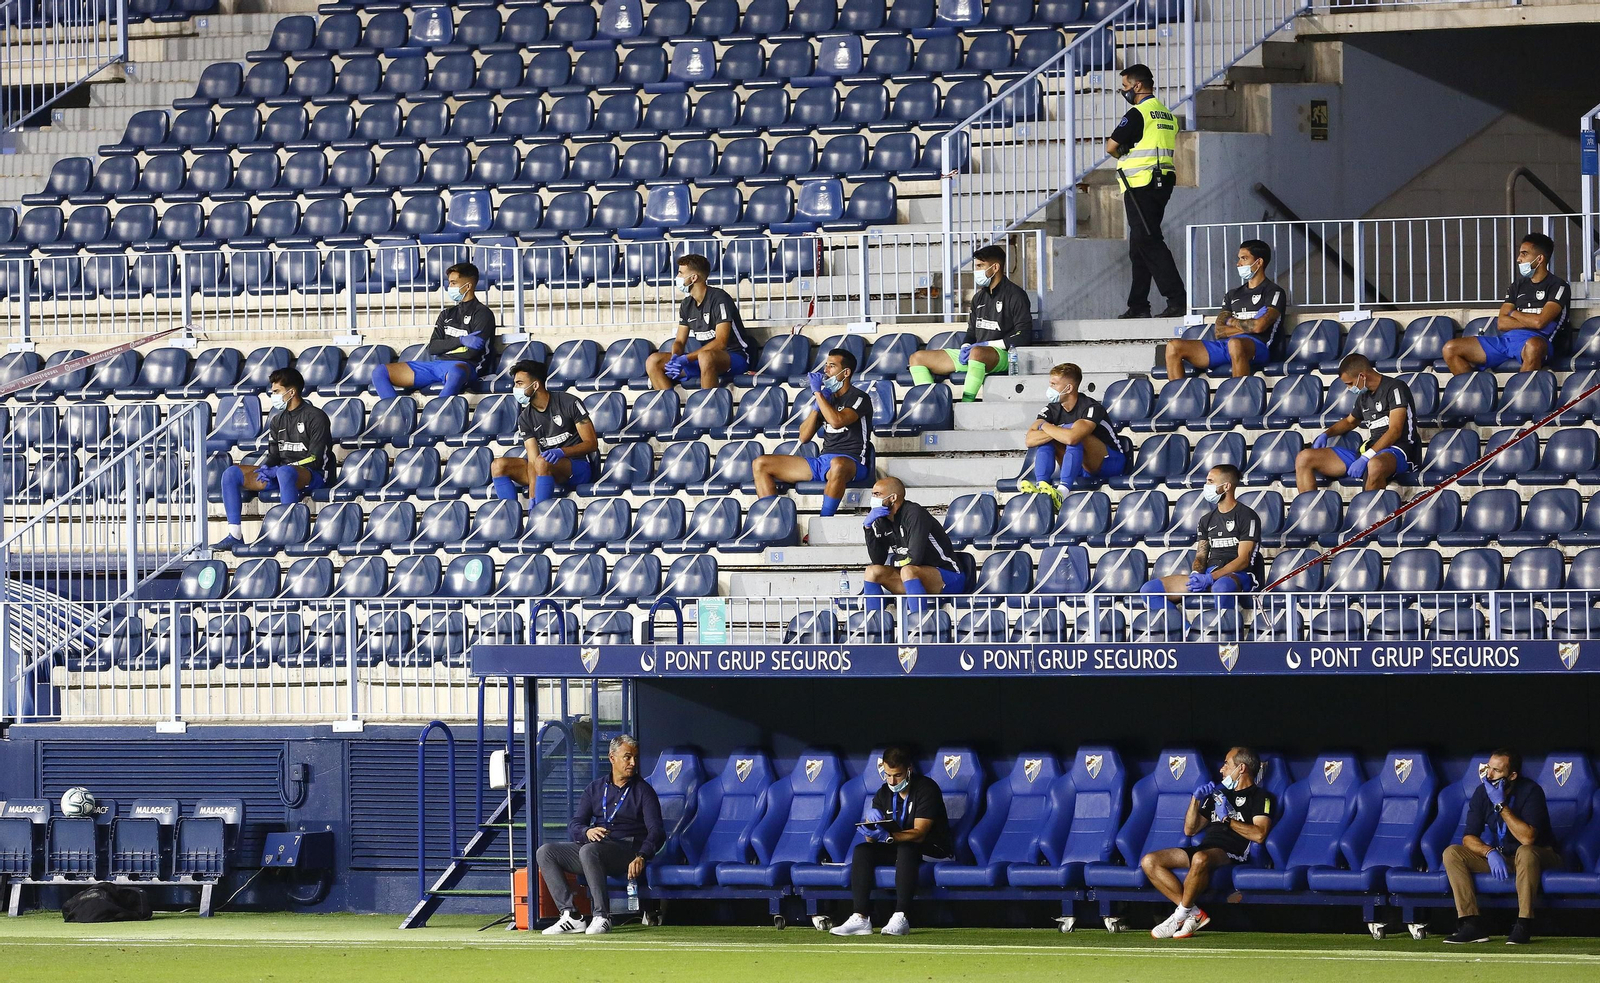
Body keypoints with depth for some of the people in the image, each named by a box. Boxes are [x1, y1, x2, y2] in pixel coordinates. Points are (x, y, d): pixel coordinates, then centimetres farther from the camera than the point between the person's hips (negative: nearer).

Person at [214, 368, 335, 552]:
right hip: (280, 472, 8)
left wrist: (277, 469, -18)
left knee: (284, 472, -43)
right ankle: (235, 535, -13)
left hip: (312, 475, -8)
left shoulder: (315, 417, -5)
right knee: (231, 474, -6)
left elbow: (315, 459, -13)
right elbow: (273, 455, 17)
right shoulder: (277, 421, 17)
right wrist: (265, 468, -9)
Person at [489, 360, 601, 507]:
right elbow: (533, 460, -4)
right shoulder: (525, 419, 6)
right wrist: (532, 497, -18)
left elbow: (592, 443, -8)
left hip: (579, 467, -6)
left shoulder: (569, 403, -8)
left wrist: (561, 452, -25)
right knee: (498, 466, -14)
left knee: (543, 462, -38)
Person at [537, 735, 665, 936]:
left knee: (589, 850, -36)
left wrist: (641, 857, -28)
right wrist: (587, 832, -18)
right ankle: (570, 916, -24)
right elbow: (573, 827, 9)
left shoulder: (642, 791, 5)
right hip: (594, 846, 6)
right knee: (546, 852, -13)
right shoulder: (595, 788, 17)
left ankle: (601, 917, -35)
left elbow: (657, 831, -8)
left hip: (627, 850, -5)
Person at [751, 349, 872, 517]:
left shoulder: (860, 399, -1)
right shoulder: (828, 397, 20)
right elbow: (804, 437, 17)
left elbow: (837, 421, -21)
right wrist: (817, 406, 3)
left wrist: (818, 393, -11)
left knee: (837, 465, -47)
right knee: (760, 464, -1)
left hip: (852, 464, -8)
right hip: (822, 462, 8)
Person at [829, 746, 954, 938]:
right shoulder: (883, 794, 5)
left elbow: (919, 834, -24)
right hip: (898, 849, 6)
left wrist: (887, 836, -38)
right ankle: (860, 918, -25)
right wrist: (872, 825, -24)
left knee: (905, 848, -38)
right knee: (862, 851, -16)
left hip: (934, 849, -6)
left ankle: (901, 917, -42)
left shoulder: (926, 789, -14)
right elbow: (871, 839, 0)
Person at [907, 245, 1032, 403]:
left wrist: (988, 344, -15)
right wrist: (965, 347, 0)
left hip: (1002, 354, -9)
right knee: (917, 358, 0)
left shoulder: (1015, 295, -4)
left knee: (977, 353, -46)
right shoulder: (979, 298, 20)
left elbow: (1023, 335, -12)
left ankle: (966, 404, -45)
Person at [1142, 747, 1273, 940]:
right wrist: (1196, 800, 16)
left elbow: (1259, 835, -11)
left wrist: (1228, 820, -6)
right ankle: (1194, 914, -18)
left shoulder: (1260, 797, 6)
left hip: (1231, 854, -8)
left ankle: (1180, 916, -25)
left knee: (1200, 859, -43)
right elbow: (1190, 830, 29)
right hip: (1204, 848, 8)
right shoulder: (1219, 794, 30)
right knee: (1149, 862, -12)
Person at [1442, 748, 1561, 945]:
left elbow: (1527, 838, -30)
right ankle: (1472, 924, -23)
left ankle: (1524, 925, -35)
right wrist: (1490, 853, -28)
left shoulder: (1530, 791, -19)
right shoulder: (1482, 792, -5)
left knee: (1525, 852, -40)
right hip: (1499, 857, 5)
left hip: (1536, 857, -5)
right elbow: (1469, 837, -7)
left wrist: (1501, 805, -29)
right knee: (1452, 853, -15)